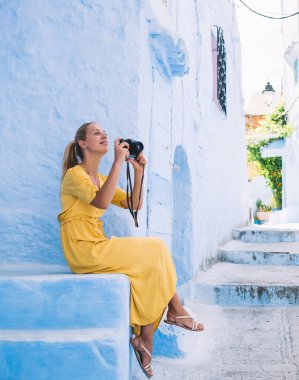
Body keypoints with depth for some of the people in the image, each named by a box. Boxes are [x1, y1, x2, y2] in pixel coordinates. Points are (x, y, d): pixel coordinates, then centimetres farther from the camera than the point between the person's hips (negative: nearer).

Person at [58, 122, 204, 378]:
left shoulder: (101, 179, 18)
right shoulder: (74, 175, -9)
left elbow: (134, 205, 12)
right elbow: (102, 202, -28)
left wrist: (138, 172, 0)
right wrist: (118, 161, -25)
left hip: (98, 246, 8)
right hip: (83, 250, -8)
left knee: (150, 260, -11)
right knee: (155, 252, -12)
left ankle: (145, 341, -10)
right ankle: (176, 311, 7)